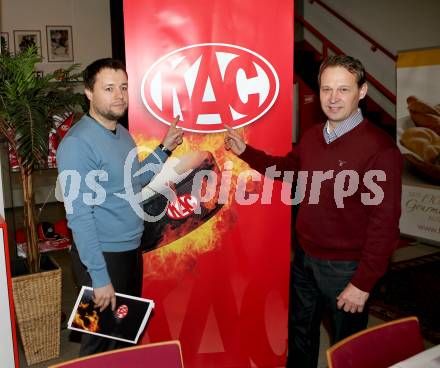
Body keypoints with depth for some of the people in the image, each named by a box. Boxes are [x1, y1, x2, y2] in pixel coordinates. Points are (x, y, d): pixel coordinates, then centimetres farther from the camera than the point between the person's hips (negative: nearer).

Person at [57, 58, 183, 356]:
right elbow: (79, 216, -23)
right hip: (103, 256, -8)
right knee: (103, 340, 9)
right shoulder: (78, 143, -21)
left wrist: (166, 149, 8)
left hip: (132, 250, 8)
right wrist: (100, 276, -23)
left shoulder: (123, 134, 5)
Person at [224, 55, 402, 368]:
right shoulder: (313, 136, 1)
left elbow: (385, 221, -20)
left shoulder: (380, 148, -20)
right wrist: (245, 151, 9)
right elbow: (287, 166, 19)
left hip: (345, 267, -6)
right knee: (300, 332, 25)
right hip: (305, 256, 6)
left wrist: (364, 283, -18)